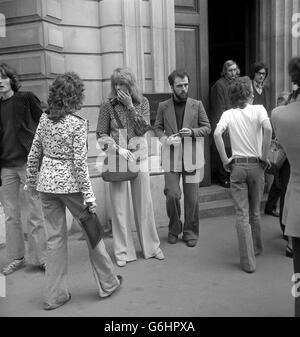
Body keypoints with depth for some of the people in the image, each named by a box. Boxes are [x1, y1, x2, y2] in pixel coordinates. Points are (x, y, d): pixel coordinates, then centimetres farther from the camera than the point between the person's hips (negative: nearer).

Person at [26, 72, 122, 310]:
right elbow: (79, 162, -16)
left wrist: (31, 181, 19)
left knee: (55, 237, 12)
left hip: (46, 183, 5)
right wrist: (88, 194, -11)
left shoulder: (45, 118, 4)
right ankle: (108, 283, 27)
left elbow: (34, 153, 8)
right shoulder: (78, 123, -13)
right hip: (70, 184, -5)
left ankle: (54, 295, 20)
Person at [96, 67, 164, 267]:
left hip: (139, 155, 2)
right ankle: (123, 251, 14)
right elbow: (101, 134, -2)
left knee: (144, 202, 7)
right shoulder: (108, 105, -3)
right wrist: (119, 149, -15)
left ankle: (151, 246, 22)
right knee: (119, 204, 2)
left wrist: (130, 106, -13)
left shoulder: (142, 102, 2)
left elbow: (144, 128, -8)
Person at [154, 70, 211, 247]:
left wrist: (192, 132, -14)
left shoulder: (197, 105, 3)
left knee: (192, 197, 4)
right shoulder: (163, 106, 4)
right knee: (172, 194, -4)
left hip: (192, 156, 0)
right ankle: (174, 229, 20)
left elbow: (207, 128, 6)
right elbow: (157, 128, 10)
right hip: (171, 156, 0)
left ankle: (190, 232, 21)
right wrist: (165, 139, -10)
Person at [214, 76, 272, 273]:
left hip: (237, 166, 0)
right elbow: (268, 128, -19)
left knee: (242, 214, 2)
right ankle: (257, 248, 37)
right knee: (255, 211, 19)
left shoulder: (228, 114, 4)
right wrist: (264, 157, -10)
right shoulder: (258, 109, 0)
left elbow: (217, 134, -13)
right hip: (256, 165, 0)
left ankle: (248, 261, 1)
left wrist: (225, 160, -6)